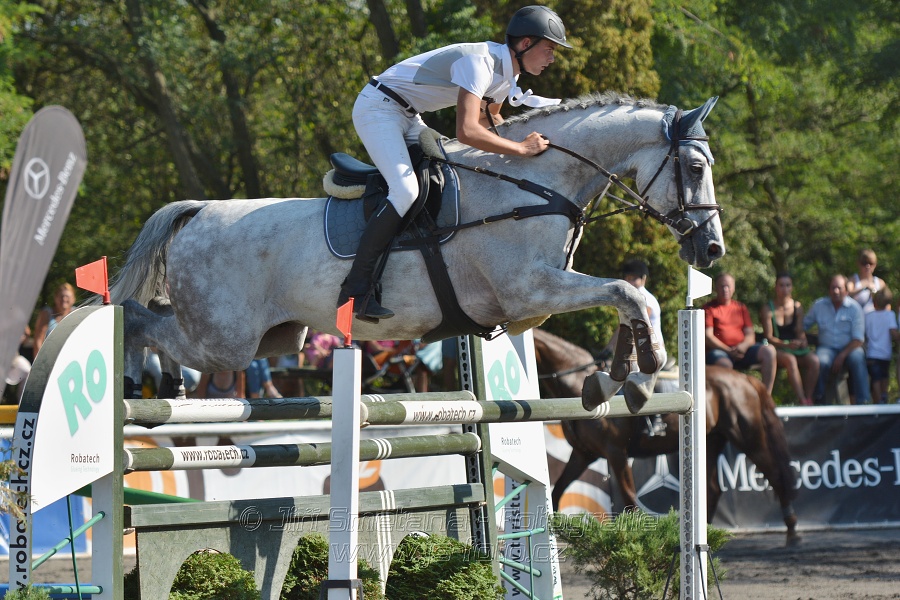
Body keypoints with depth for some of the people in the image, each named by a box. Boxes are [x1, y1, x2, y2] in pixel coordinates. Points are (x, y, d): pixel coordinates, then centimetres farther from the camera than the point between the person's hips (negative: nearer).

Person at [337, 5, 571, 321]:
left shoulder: (508, 72, 4)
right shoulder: (480, 63, -27)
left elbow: (488, 119, 23)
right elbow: (467, 131, -37)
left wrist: (530, 139, 8)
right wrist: (521, 149, -29)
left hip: (406, 117, 11)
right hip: (378, 108, -11)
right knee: (405, 191, -25)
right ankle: (356, 288, -24)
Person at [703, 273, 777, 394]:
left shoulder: (741, 308, 22)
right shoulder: (709, 308, 8)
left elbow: (750, 334, 14)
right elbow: (708, 337, -4)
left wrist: (744, 346, -10)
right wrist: (729, 350, -15)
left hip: (741, 351, 5)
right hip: (718, 351, -5)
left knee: (769, 351, -20)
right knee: (724, 364, -40)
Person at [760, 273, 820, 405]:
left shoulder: (797, 307, 11)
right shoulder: (768, 309, -2)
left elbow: (800, 331, 9)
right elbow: (768, 337, -8)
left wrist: (802, 341, -15)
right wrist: (787, 345, -24)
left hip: (795, 347, 4)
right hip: (777, 349, -4)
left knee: (814, 360, -27)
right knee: (790, 360, -38)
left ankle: (808, 398, -24)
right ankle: (802, 400, -41)